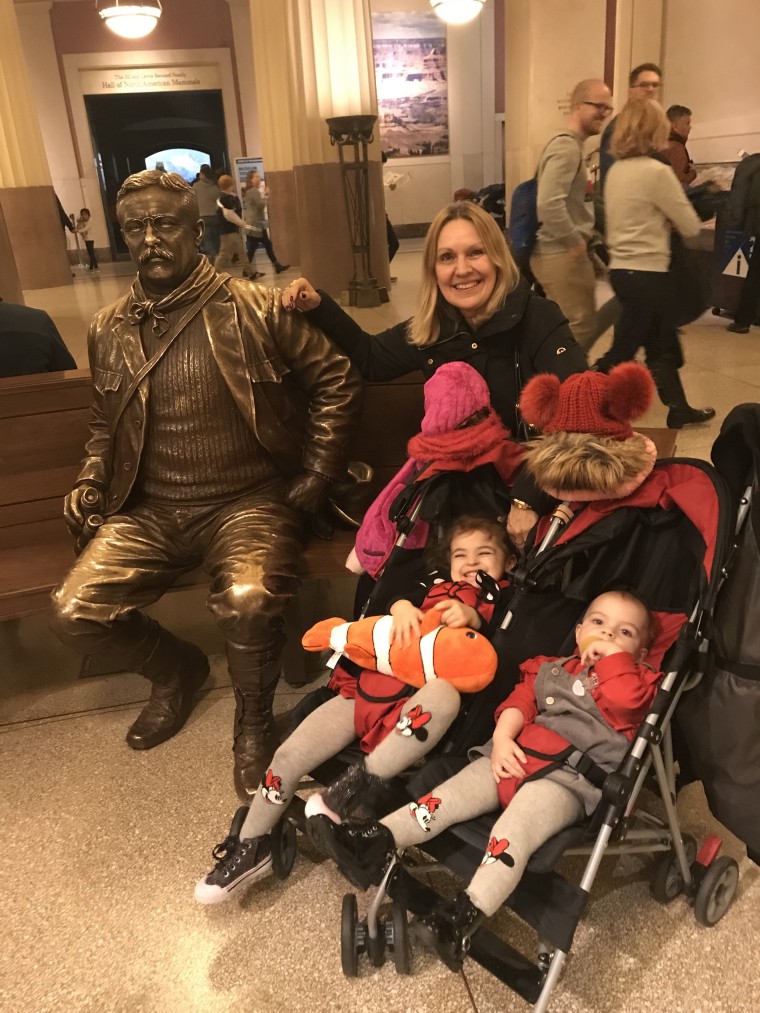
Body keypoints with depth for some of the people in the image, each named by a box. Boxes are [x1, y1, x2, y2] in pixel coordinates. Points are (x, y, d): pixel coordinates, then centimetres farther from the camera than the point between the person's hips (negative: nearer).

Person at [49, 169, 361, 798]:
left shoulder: (255, 309, -4)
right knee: (73, 614, -13)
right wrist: (91, 482, 6)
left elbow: (337, 380, 0)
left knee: (249, 600, -33)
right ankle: (178, 669, 19)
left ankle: (255, 714, 2)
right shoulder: (109, 330, 9)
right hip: (150, 509, 5)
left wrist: (316, 475, -6)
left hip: (249, 501, -4)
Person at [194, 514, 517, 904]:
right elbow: (395, 595, 11)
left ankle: (359, 784, -29)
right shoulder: (437, 583, 23)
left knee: (444, 693, -40)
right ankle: (250, 848, 16)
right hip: (366, 685, 4)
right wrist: (403, 606, -10)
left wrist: (473, 617, -17)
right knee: (289, 755, -6)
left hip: (415, 703, -4)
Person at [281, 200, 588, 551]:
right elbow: (370, 359, 14)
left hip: (536, 491, -4)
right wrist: (317, 307, 0)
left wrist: (528, 499, -35)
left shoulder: (538, 319, -17)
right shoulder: (432, 328, -2)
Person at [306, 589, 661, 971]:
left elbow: (625, 703, -13)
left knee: (514, 827, -30)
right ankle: (378, 842, -19)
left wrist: (613, 656, -4)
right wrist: (502, 740, -7)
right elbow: (519, 702, 10)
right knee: (452, 793, -12)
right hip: (515, 756, 6)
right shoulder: (550, 669, 24)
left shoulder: (635, 680, 12)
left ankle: (466, 915, -40)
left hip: (569, 778, -5)